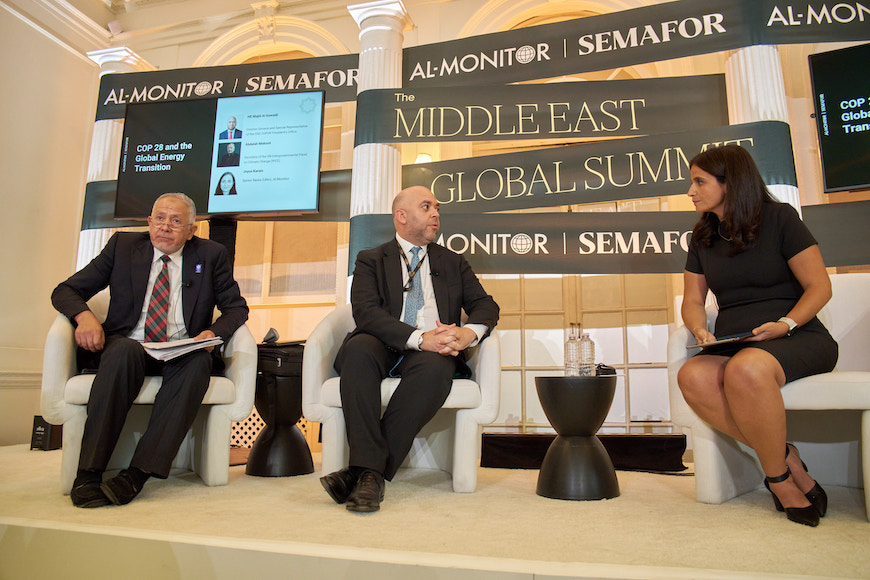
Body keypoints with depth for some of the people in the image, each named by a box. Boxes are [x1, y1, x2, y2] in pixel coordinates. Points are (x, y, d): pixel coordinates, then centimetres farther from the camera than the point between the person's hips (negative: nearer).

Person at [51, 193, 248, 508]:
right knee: (124, 350, -35)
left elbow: (236, 307, 8)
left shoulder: (211, 255, 8)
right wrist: (84, 316, -14)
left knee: (199, 360, -34)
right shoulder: (123, 245, 10)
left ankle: (137, 473, -36)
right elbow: (65, 291, 10)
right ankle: (88, 472, -31)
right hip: (128, 346, 1)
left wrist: (214, 332, -14)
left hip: (182, 354, 0)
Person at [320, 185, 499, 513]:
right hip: (385, 348, -1)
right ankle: (369, 471, -35)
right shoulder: (371, 261, 13)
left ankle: (367, 472, -31)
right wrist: (419, 337, -21)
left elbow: (485, 305, 13)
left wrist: (469, 332, -13)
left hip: (432, 352, 1)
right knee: (359, 348, -34)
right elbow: (365, 313, -5)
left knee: (436, 368, -34)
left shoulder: (454, 263, 23)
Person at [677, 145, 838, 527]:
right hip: (731, 344, 4)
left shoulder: (779, 218, 1)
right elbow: (692, 301, 15)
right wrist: (700, 330, -7)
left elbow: (819, 286, -1)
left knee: (745, 369, -39)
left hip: (798, 338, -4)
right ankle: (786, 460, -17)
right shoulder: (702, 238, 15)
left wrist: (785, 324, -18)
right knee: (692, 377, -32)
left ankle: (778, 476, -17)